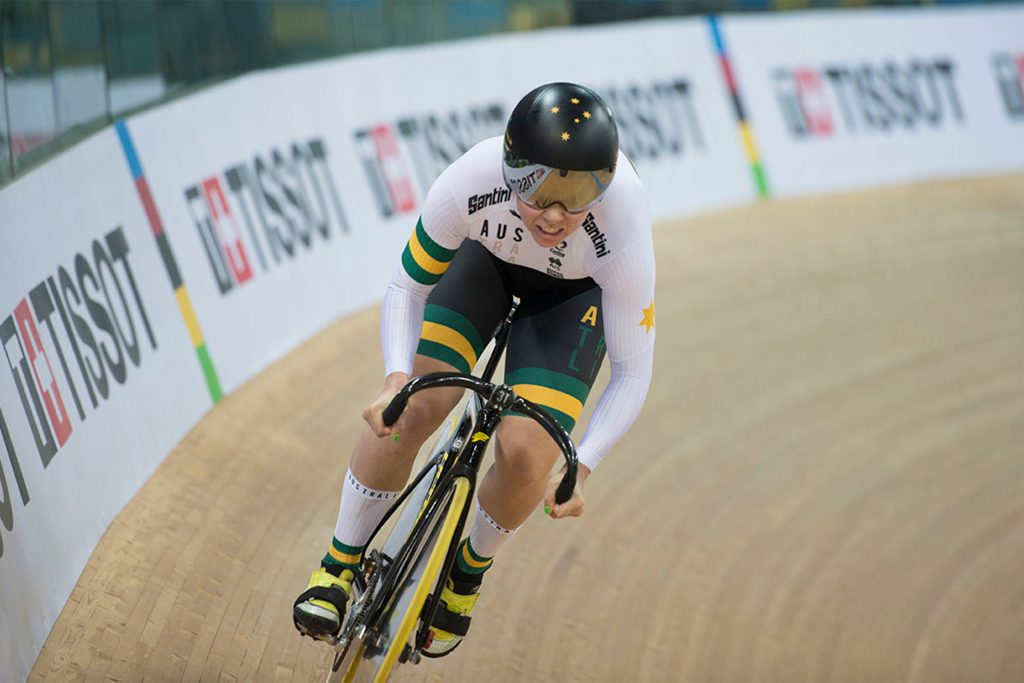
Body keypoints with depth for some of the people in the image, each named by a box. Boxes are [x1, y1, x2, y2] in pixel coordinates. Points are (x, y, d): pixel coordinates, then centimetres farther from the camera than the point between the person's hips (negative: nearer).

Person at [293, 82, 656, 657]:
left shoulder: (623, 235, -41)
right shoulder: (468, 183, -38)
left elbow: (633, 373, -27)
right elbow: (407, 287, -20)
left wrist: (581, 469, -38)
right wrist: (397, 379, -36)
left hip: (577, 289, -1)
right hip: (490, 256, 1)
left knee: (525, 452, -18)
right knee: (409, 410, -18)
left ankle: (469, 571, 14)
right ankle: (341, 565, 5)